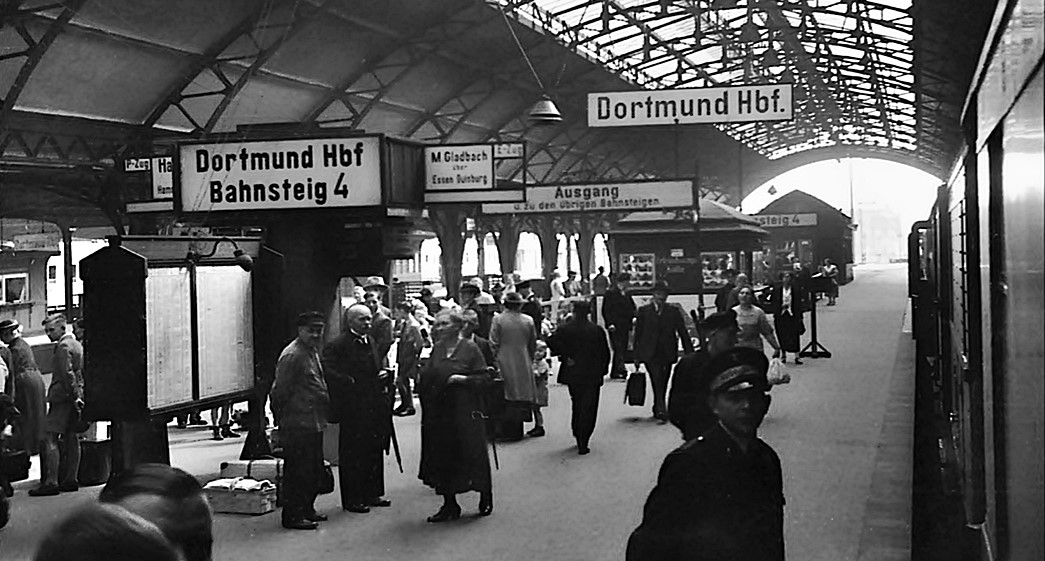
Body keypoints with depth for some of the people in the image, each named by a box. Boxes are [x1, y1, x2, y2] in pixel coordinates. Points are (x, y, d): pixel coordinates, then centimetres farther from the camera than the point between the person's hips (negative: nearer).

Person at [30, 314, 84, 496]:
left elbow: (68, 374, -18)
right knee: (71, 438, 9)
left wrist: (75, 396, -22)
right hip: (75, 398, 10)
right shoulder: (76, 344, 18)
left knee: (50, 438, -9)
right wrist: (78, 396, 17)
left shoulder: (63, 346, -11)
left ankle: (51, 482, -13)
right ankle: (70, 479, 11)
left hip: (63, 397, -10)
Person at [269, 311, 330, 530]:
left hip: (314, 423, 10)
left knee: (314, 469, 16)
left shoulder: (313, 351, 15)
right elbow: (280, 391, -15)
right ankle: (292, 516, 4)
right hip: (298, 424, -10)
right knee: (297, 470, -4)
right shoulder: (292, 355, -16)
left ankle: (307, 510, 28)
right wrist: (282, 417, -9)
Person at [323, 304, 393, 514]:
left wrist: (384, 375, 4)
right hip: (353, 409, -7)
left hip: (374, 407, 7)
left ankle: (372, 494, 23)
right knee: (352, 455, 0)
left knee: (374, 451, 13)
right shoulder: (337, 345, -10)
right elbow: (329, 373, -17)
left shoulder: (372, 342, 16)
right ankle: (352, 499, 8)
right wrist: (351, 383, -20)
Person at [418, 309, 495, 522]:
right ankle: (449, 505, 16)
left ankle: (486, 497, 23)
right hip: (440, 413, 5)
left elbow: (485, 377, -8)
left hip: (465, 412, -5)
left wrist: (463, 379, -18)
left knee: (470, 455, 2)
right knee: (442, 458, 6)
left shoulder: (470, 348, -6)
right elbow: (426, 377, 11)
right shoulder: (437, 349, 9)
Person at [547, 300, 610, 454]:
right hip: (592, 375, -2)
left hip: (572, 374, 2)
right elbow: (605, 353, -3)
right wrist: (602, 370, 9)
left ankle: (578, 437, 28)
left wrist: (565, 356, -9)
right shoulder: (597, 331, -7)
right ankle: (583, 444, -4)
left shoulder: (565, 330, -6)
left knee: (577, 407, 21)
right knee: (588, 409, 2)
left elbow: (552, 342, -20)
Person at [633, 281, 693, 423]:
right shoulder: (644, 311, 4)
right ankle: (661, 411, -18)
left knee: (663, 384, 8)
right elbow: (638, 334, 6)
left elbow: (683, 332, 6)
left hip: (667, 353, 2)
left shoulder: (674, 311, 7)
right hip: (650, 354, -2)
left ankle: (658, 410, 23)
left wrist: (689, 352, 0)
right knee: (657, 382, -14)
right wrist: (637, 356, 3)